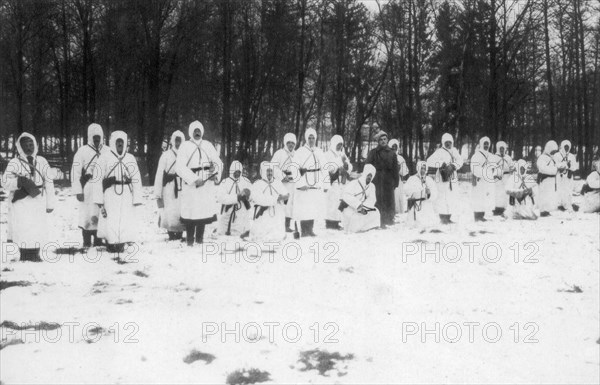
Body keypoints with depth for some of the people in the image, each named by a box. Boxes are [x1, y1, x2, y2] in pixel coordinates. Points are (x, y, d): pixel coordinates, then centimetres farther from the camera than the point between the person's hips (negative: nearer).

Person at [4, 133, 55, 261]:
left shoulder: (42, 162, 9)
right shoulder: (14, 163, 2)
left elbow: (49, 182, 10)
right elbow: (6, 183, -4)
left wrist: (50, 203, 8)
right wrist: (19, 182, -25)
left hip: (38, 202, 2)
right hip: (21, 202, -2)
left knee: (38, 229, 1)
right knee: (23, 229, -6)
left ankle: (35, 254, 14)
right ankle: (24, 255, 4)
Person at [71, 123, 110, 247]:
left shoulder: (107, 151, 10)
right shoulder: (82, 151, 0)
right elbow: (75, 171, -4)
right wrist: (78, 191, -9)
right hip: (88, 191, -3)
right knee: (87, 218, -3)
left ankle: (98, 244, 14)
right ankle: (86, 244, 6)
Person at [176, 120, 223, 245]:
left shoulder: (208, 145, 13)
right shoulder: (185, 146, 0)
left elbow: (217, 161, 12)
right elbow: (180, 167, -9)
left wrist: (216, 173, -9)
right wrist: (194, 179, -17)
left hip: (207, 184, 4)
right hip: (191, 184, -4)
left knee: (205, 210, 4)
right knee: (191, 212, -4)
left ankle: (200, 239, 16)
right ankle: (189, 241, 6)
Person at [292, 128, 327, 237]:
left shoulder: (319, 152, 14)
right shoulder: (299, 152, 0)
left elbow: (324, 169, 16)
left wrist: (323, 184, 8)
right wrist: (301, 184, -12)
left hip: (317, 187, 4)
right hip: (304, 187, -4)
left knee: (314, 210, 3)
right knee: (303, 211, -6)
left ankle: (310, 230, 12)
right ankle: (304, 231, 1)